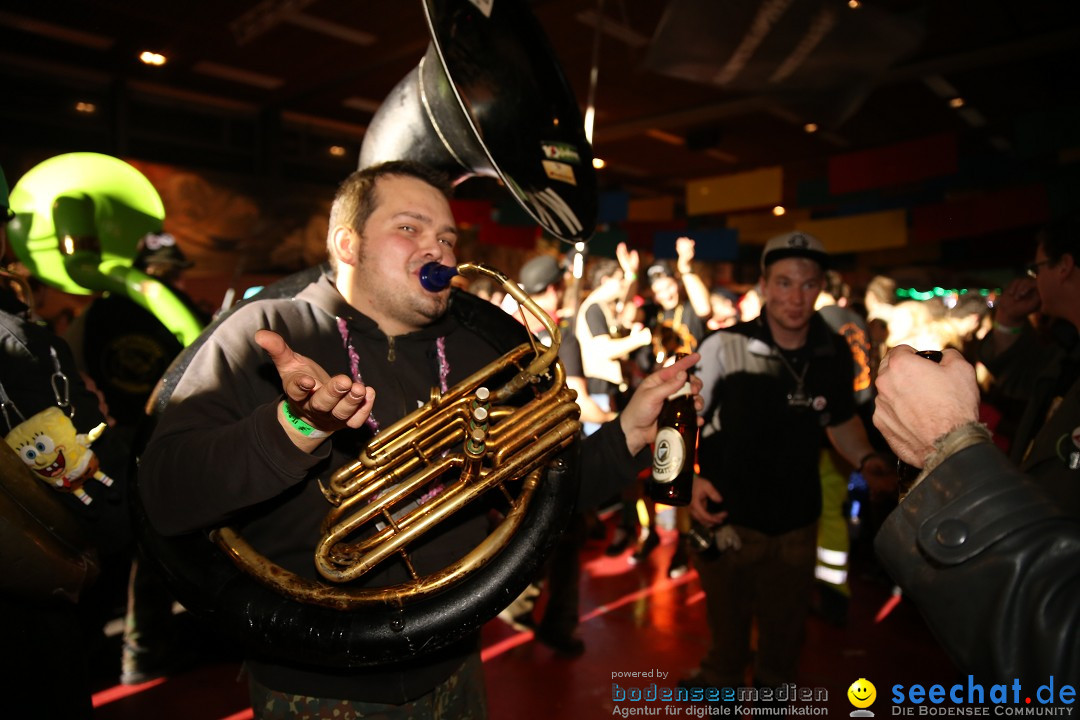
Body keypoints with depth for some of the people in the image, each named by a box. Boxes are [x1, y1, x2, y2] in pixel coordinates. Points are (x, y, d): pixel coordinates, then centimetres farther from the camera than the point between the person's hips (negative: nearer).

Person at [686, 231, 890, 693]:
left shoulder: (836, 354, -6)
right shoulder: (725, 346, -18)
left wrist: (866, 459, -7)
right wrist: (690, 477, -26)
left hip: (797, 524, 3)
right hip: (729, 520, -3)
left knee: (785, 633, 24)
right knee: (726, 632, 19)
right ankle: (719, 691, 46)